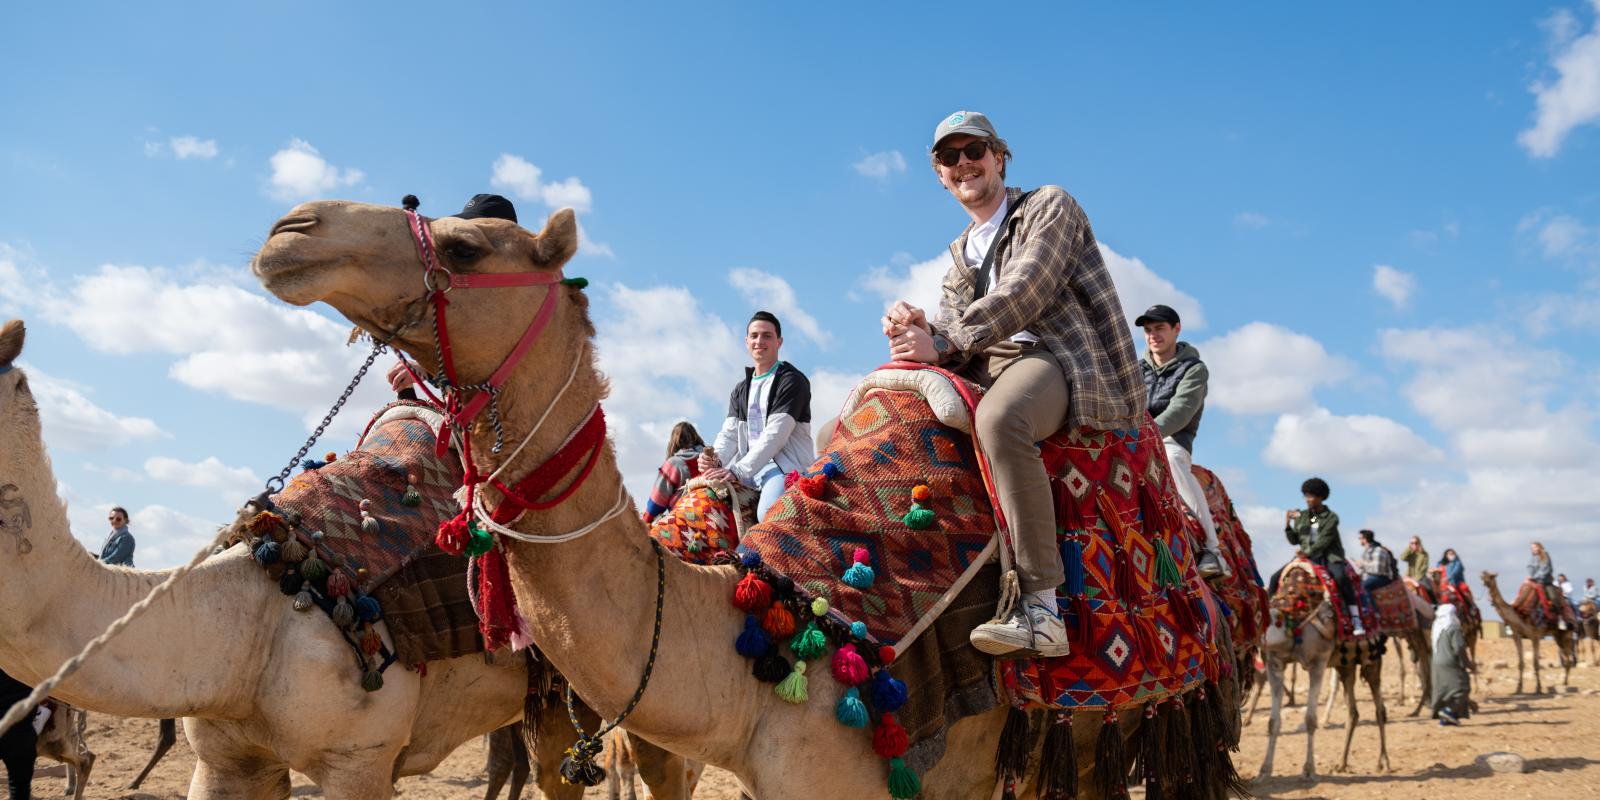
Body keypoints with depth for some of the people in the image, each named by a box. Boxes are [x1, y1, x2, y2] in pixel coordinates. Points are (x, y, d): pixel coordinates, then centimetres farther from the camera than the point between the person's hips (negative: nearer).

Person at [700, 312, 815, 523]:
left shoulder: (792, 380, -3)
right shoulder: (741, 390, 21)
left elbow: (775, 434, -14)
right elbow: (729, 433, 10)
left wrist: (737, 471, -20)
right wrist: (715, 458, -14)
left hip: (786, 465, -8)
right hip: (747, 468, 8)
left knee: (769, 513, -34)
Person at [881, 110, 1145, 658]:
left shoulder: (1050, 206, 4)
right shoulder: (961, 256, 25)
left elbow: (1023, 294, -12)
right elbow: (948, 334, 14)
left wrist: (942, 344, -19)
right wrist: (915, 327, -10)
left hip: (1065, 362, -8)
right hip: (988, 372, 8)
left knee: (998, 417, -40)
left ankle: (1041, 610, -41)